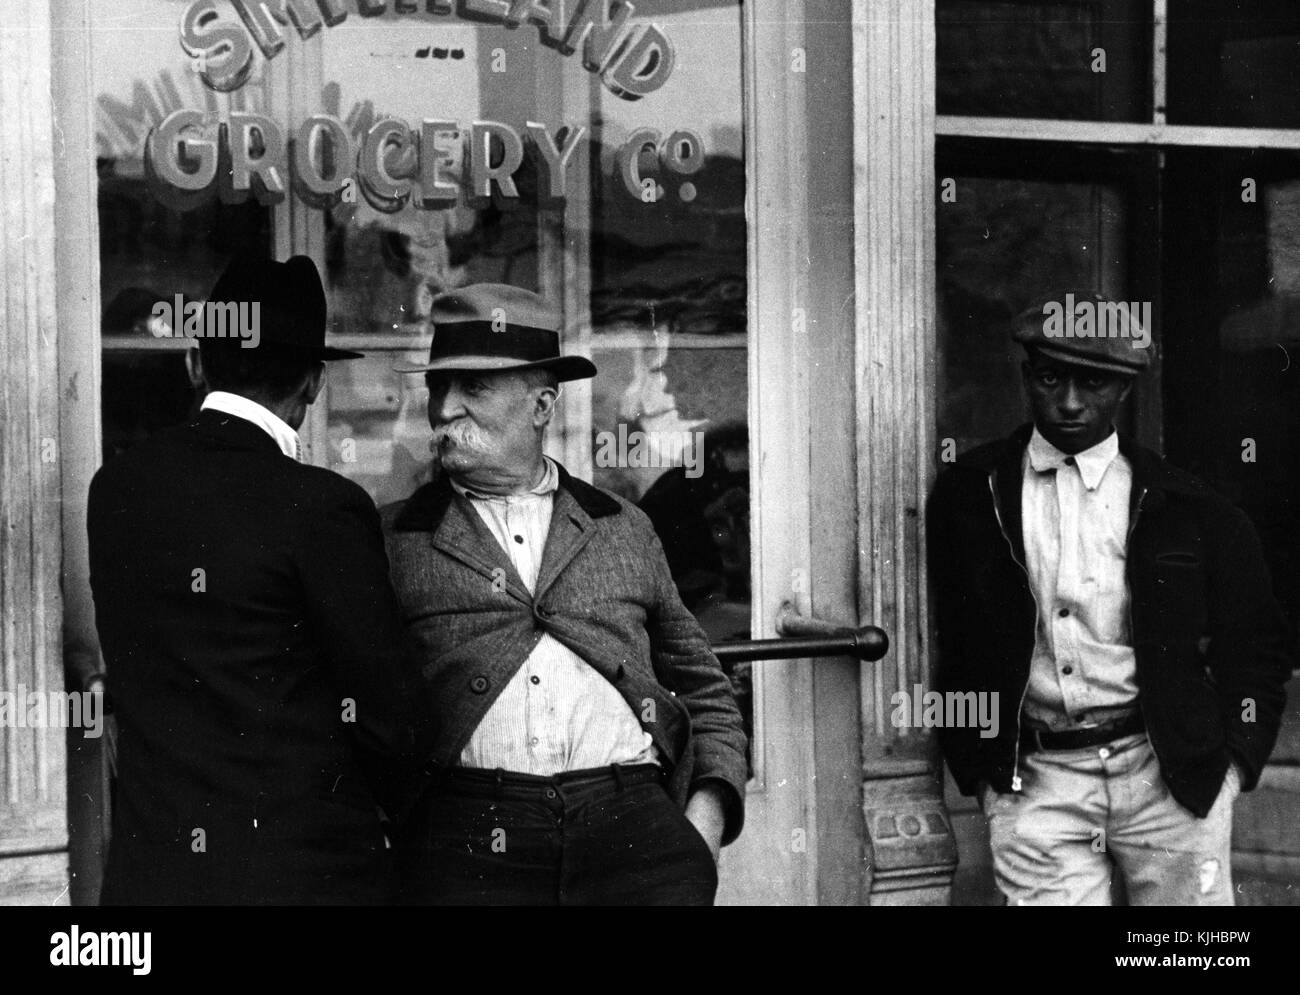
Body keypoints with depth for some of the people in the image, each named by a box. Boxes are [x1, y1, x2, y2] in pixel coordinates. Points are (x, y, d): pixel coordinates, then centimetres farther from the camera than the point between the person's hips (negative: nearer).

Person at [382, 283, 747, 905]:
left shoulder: (625, 531, 21)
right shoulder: (392, 539, 13)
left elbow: (705, 691, 26)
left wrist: (708, 811, 10)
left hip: (635, 833, 2)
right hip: (468, 849, -2)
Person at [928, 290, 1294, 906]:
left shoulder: (1185, 509, 4)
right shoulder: (968, 496, 5)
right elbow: (945, 640, 11)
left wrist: (1234, 759, 4)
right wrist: (979, 772, 7)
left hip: (1172, 780, 0)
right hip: (1033, 783, 0)